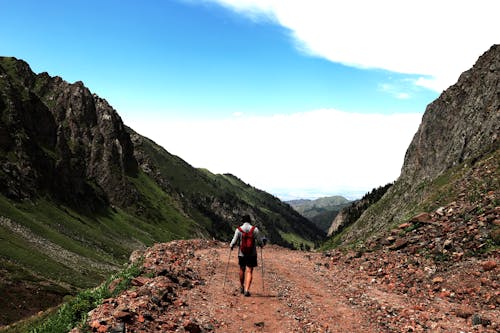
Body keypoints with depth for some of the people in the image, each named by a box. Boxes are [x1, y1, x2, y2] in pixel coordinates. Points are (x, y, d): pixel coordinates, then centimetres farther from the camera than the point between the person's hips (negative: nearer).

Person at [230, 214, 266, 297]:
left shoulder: (238, 230, -6)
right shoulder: (255, 229, -6)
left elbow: (234, 241, -5)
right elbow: (259, 241, -4)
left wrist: (231, 246, 16)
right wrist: (262, 244, 19)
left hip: (241, 253, 1)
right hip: (252, 254, -1)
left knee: (242, 270, 20)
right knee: (249, 271, 0)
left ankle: (241, 287, 35)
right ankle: (246, 290, -11)